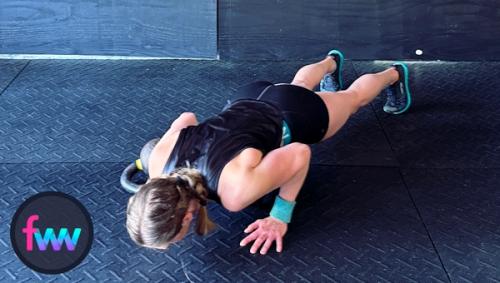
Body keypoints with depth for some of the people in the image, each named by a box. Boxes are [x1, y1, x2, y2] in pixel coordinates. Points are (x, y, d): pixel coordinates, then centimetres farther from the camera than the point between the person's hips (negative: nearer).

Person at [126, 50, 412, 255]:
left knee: (351, 98, 30)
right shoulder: (160, 165, -29)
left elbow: (300, 153, -32)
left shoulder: (236, 191, -45)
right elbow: (186, 118, -9)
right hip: (248, 101, 4)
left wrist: (281, 216, -26)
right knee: (299, 86, 40)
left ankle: (394, 74, 61)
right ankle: (331, 61, 72)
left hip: (292, 117, -4)